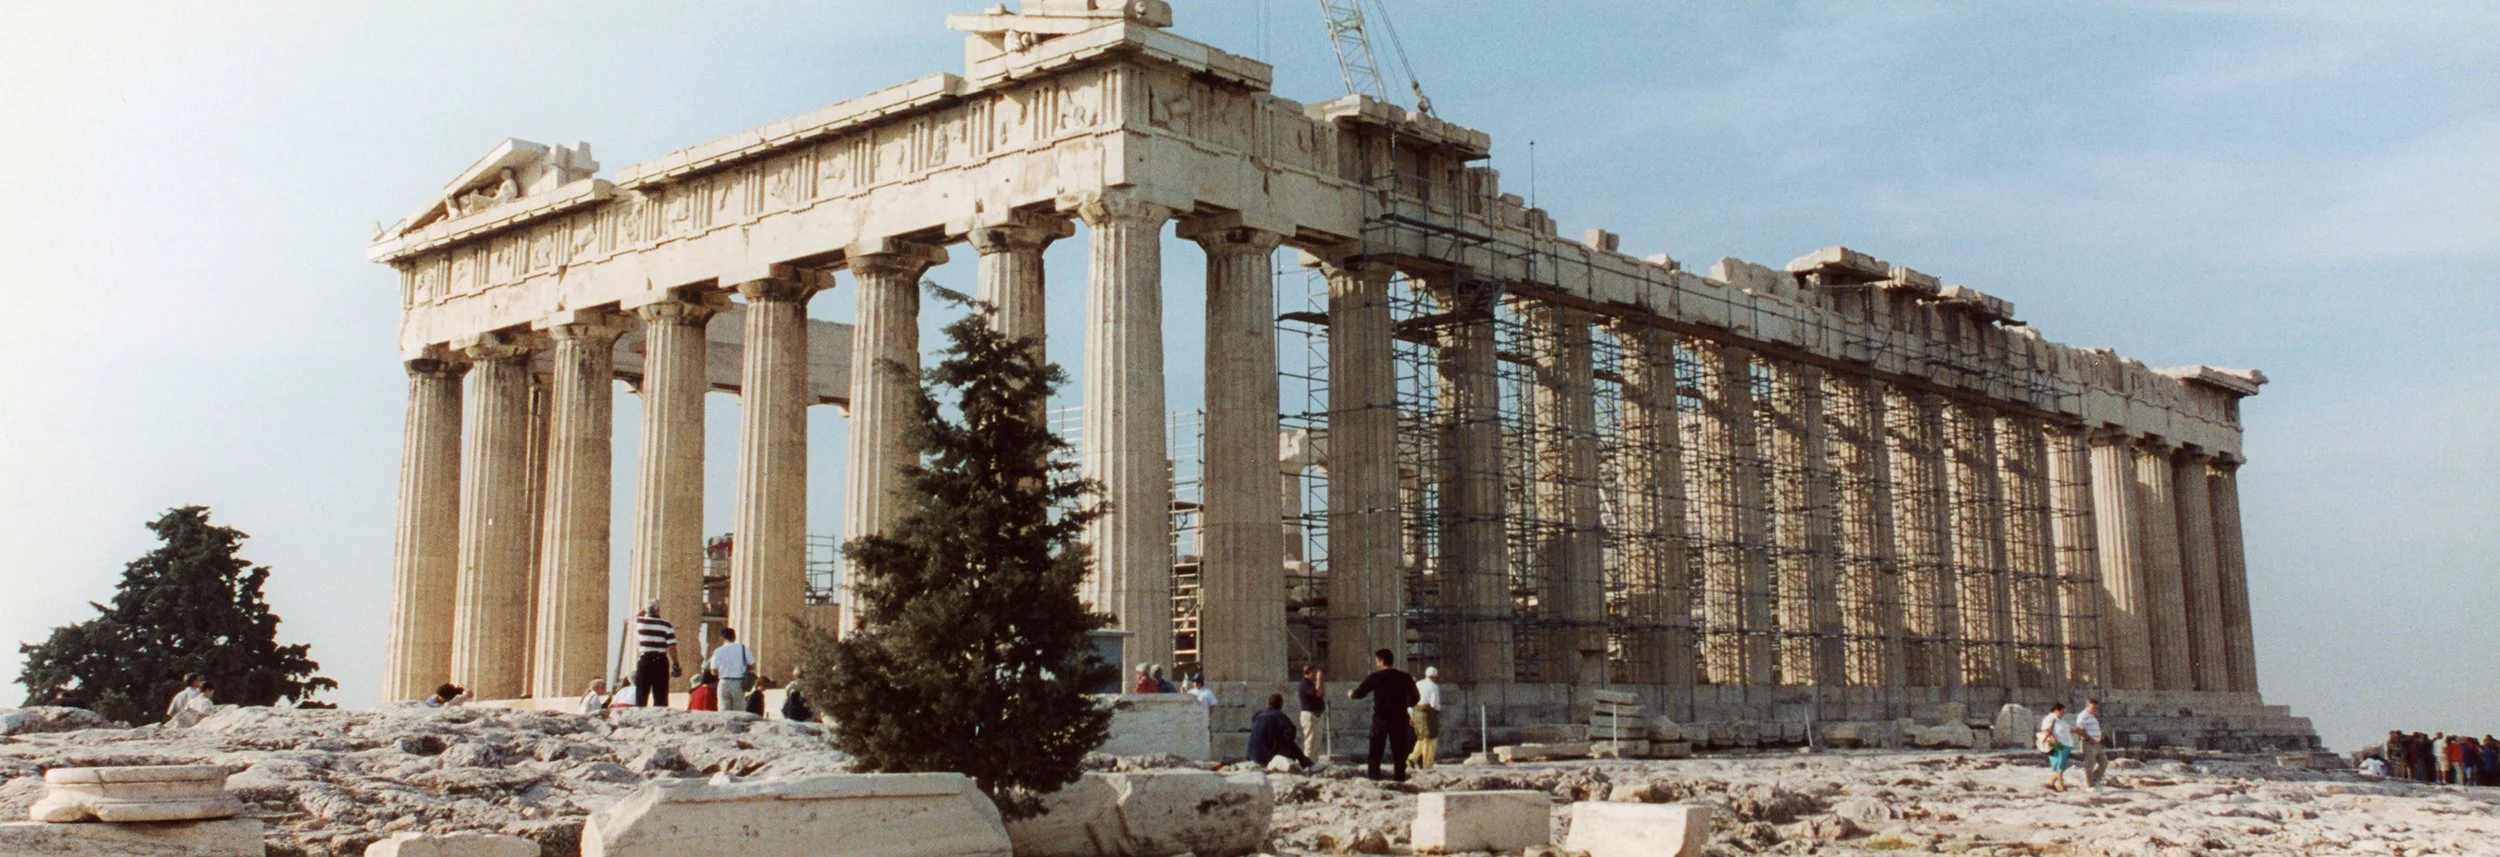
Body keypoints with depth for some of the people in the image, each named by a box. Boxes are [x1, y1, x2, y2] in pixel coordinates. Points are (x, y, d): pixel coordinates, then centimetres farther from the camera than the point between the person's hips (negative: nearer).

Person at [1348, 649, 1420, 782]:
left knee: (1375, 752, 5)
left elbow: (1359, 692, 1)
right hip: (1399, 719, 2)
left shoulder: (1375, 677, -6)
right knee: (1399, 752, 7)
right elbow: (1414, 698, 0)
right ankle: (1400, 779, 4)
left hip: (1380, 719, -2)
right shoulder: (1405, 677, 1)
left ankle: (1374, 779, -2)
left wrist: (1351, 694, 23)